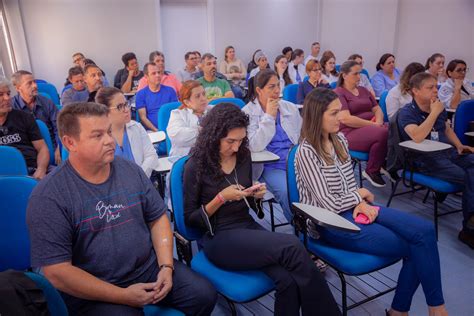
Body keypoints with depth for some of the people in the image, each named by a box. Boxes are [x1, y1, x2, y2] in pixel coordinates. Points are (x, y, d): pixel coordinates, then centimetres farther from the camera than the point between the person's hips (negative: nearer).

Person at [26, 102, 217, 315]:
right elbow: (56, 271, -16)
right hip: (94, 291, -4)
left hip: (149, 267, 4)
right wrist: (123, 296, -17)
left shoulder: (130, 170, 0)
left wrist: (166, 266, -7)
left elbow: (158, 218, 7)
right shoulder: (49, 197, -14)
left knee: (205, 295, -3)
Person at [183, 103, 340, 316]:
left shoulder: (243, 156, 5)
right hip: (218, 239, -5)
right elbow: (190, 219, -5)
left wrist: (257, 196, -5)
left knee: (288, 280, -25)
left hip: (248, 227, 5)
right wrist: (221, 198, -18)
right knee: (292, 246, -26)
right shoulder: (196, 166, -9)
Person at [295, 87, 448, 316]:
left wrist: (361, 203, -6)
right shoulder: (307, 152, -16)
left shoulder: (339, 140, 7)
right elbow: (330, 204, -17)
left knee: (424, 230, -13)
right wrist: (361, 195, -2)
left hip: (354, 208, 7)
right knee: (415, 247, -13)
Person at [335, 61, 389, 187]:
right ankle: (371, 171, -11)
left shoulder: (363, 90, 21)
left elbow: (377, 109, 17)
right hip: (350, 132, -6)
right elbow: (345, 119, -15)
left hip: (371, 127, 7)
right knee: (383, 134, -32)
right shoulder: (338, 93, -2)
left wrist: (379, 122, -7)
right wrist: (372, 124, -17)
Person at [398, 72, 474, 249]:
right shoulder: (407, 112, -7)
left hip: (449, 152, 7)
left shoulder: (439, 108, 16)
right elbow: (417, 137, -25)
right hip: (425, 159, -7)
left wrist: (459, 145, 13)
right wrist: (434, 113, -18)